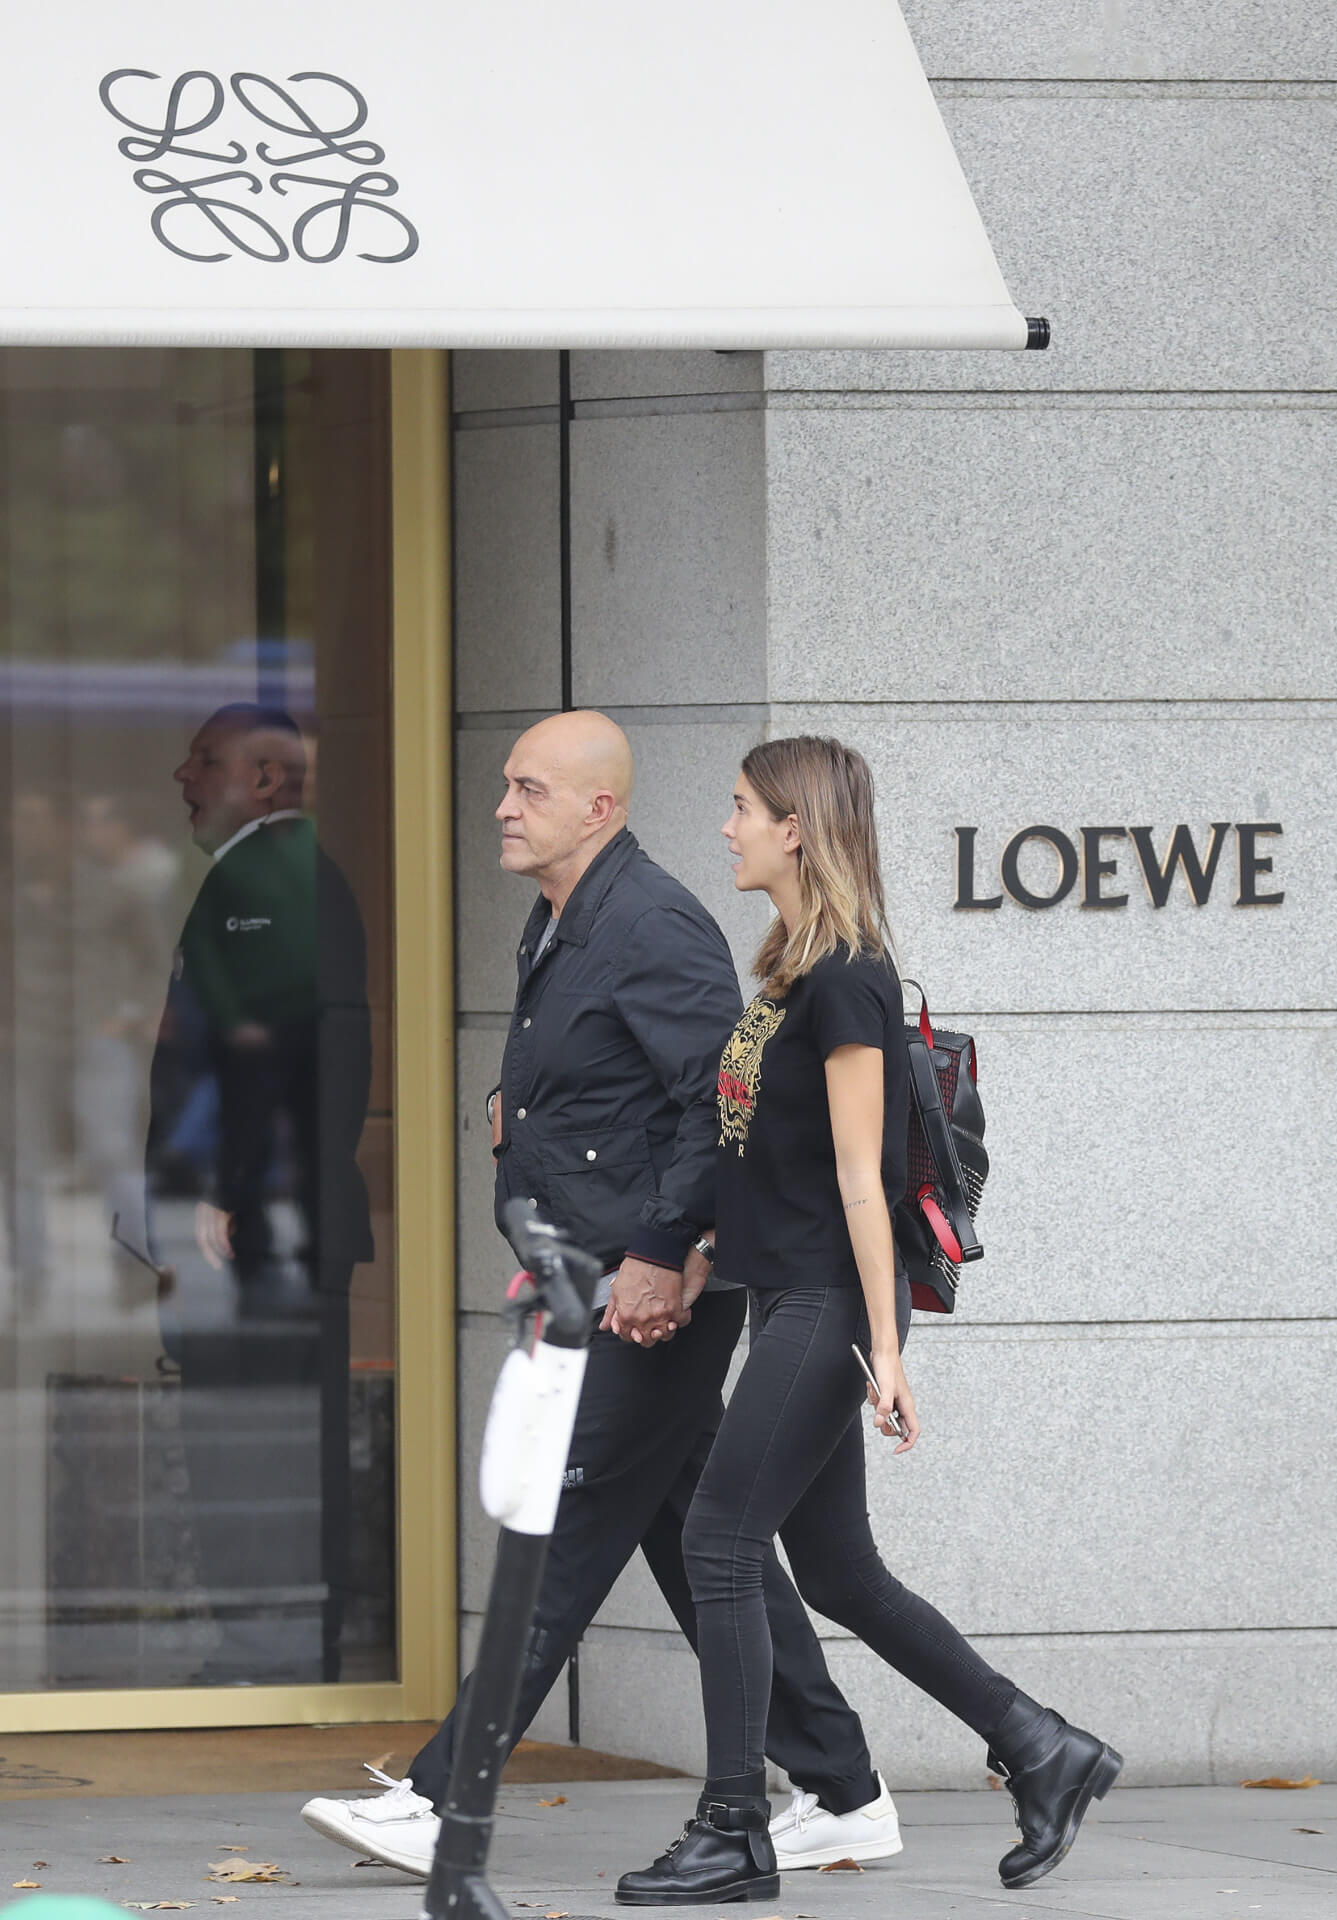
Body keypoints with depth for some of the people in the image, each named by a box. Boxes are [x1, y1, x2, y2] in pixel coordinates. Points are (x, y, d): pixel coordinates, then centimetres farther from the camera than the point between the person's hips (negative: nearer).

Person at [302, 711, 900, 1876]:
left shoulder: (652, 929, -16)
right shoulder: (556, 928, 15)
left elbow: (724, 1102, -22)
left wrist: (663, 1258, -22)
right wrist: (520, 1109, 10)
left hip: (659, 1296, -10)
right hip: (602, 1287, 10)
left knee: (568, 1537, -8)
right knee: (697, 1537, 12)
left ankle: (446, 1804, -7)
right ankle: (842, 1794, 17)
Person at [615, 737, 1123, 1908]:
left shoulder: (844, 980, -15)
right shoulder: (788, 972, 13)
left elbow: (860, 1179, -18)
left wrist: (885, 1350, -19)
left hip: (828, 1305, -10)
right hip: (790, 1300, 10)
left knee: (720, 1545, -7)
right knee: (840, 1576, 11)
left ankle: (735, 1835, -2)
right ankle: (1045, 1754, 17)